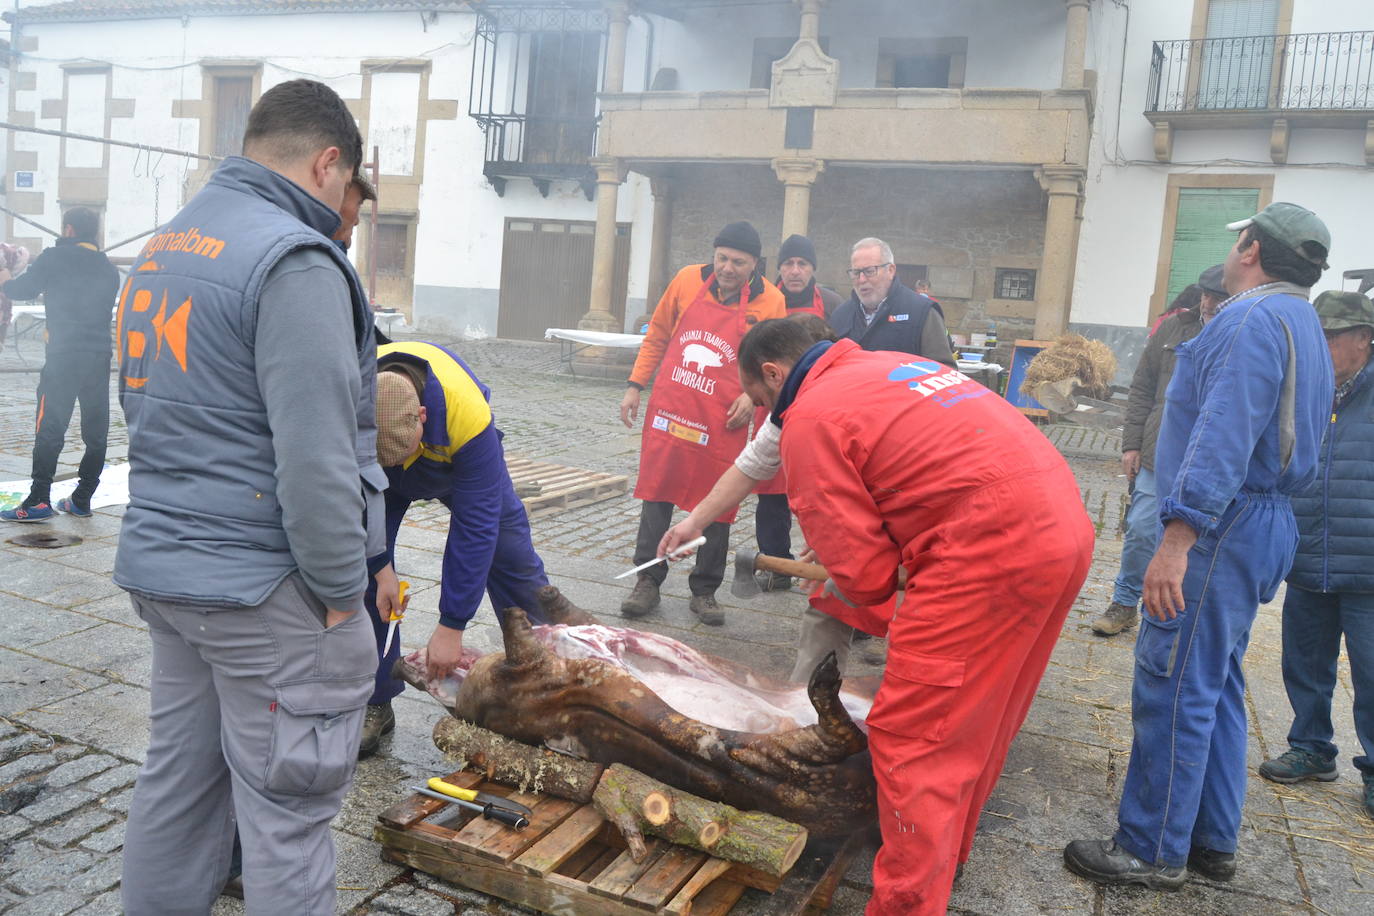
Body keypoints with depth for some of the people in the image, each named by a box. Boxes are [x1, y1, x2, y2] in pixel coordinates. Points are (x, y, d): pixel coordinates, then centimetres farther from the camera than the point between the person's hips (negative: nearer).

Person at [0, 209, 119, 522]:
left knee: (50, 428, -3)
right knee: (96, 431, 7)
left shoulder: (55, 258, -2)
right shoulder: (108, 268, 13)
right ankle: (82, 499, 12)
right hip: (100, 356, 5)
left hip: (64, 355, -5)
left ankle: (39, 501, -5)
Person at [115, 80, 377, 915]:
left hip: (159, 565, 9)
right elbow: (315, 459, -23)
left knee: (178, 782, 21)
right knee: (285, 815, 3)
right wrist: (343, 590, -12)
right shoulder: (293, 259, -17)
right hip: (261, 590, -9)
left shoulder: (162, 246, 12)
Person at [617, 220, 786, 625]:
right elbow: (657, 337, 12)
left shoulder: (770, 302, -4)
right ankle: (648, 581, 17)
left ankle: (704, 591, 19)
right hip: (668, 411, 2)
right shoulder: (688, 280, 2)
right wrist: (635, 386, 8)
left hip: (722, 424, -1)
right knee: (656, 495, 4)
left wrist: (752, 395, -11)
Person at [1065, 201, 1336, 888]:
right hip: (1266, 523, 11)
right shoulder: (1302, 325, 20)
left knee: (1173, 686, -4)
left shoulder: (1254, 318, -14)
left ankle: (1152, 851, 5)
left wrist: (1177, 541, -29)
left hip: (1222, 526, -11)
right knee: (1215, 687, 16)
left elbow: (1223, 437, -25)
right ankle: (1210, 841, 25)